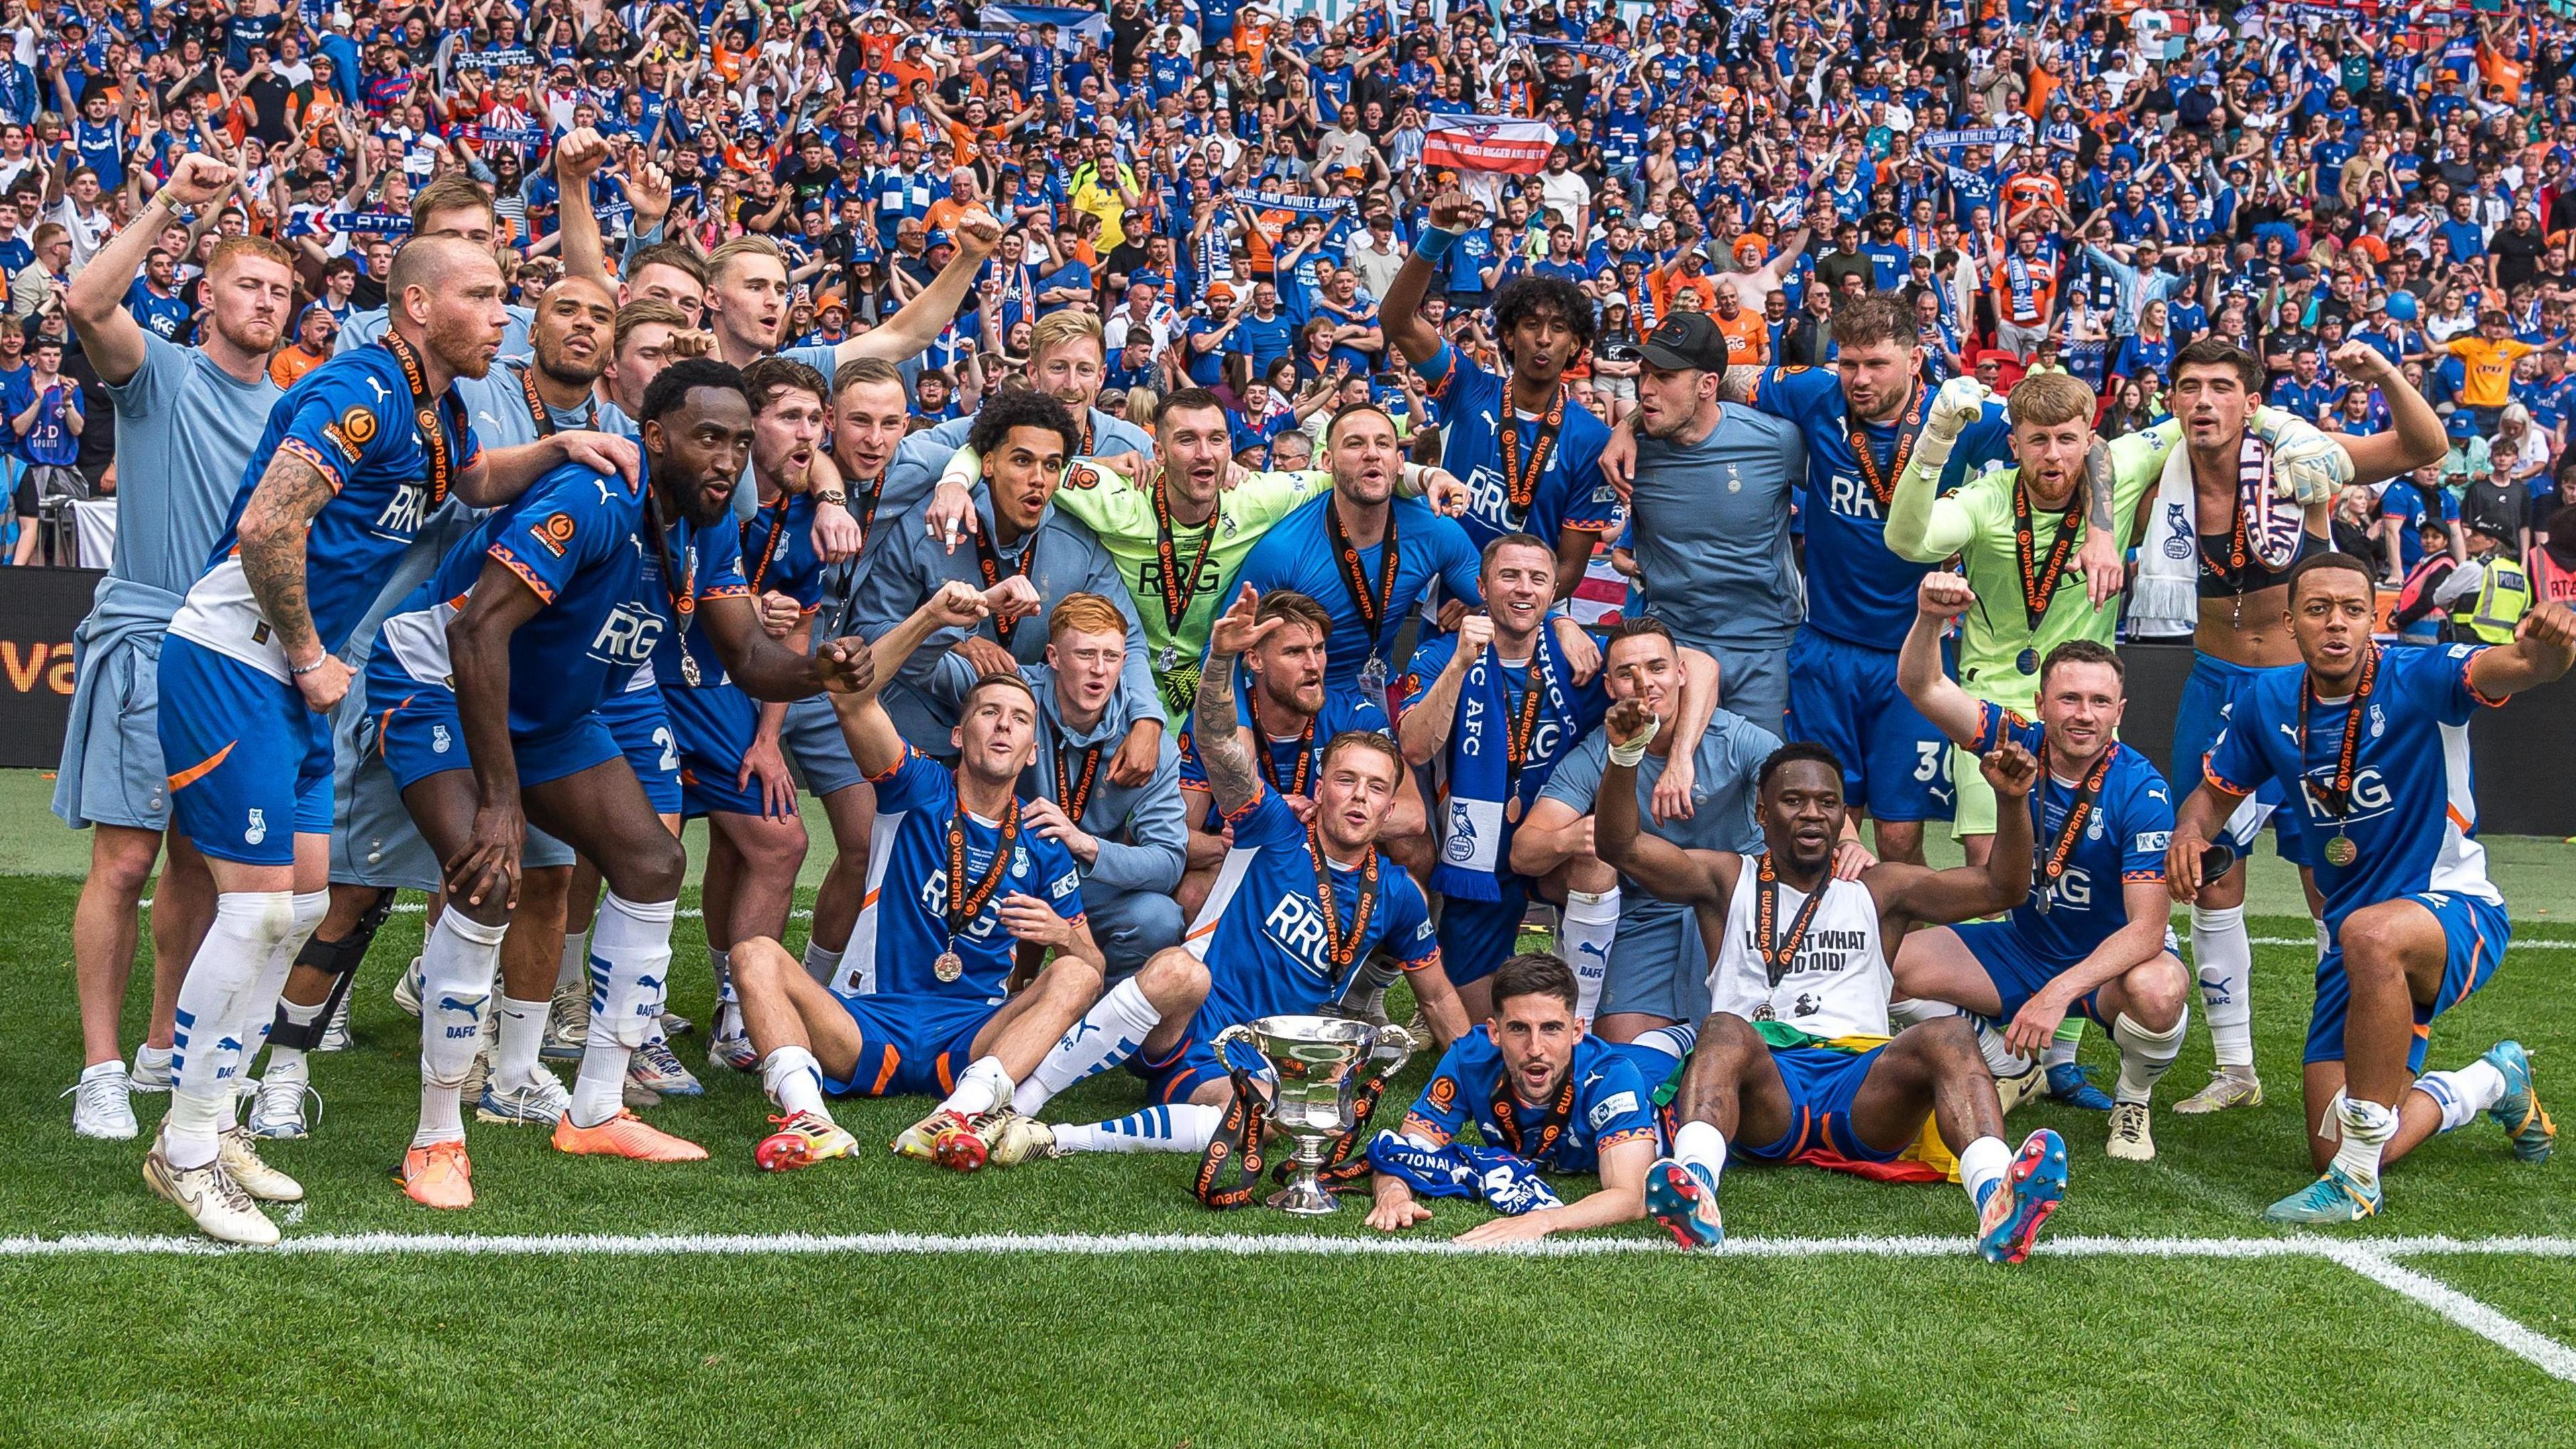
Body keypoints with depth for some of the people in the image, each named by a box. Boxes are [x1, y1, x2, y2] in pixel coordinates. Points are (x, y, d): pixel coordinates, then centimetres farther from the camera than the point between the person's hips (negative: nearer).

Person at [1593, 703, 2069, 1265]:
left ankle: (1998, 1198, -56)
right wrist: (1624, 757, -7)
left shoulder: (1878, 891, 26)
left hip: (1865, 1090, 1)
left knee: (1950, 1036, -28)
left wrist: (2013, 802, 1)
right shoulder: (1729, 881, 22)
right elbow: (1622, 847, 10)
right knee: (1724, 1030, -34)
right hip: (1764, 1089, -1)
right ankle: (1693, 1186, -64)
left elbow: (2000, 888, 18)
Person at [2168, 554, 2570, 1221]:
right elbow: (2215, 792, 14)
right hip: (2353, 942, 6)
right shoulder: (2268, 702, 0)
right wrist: (2190, 831, -10)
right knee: (2332, 1154, 3)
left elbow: (2517, 665, -35)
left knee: (2371, 934, -43)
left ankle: (2357, 1179, -31)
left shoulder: (2417, 680, -16)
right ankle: (2491, 1084, 36)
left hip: (2457, 910, -6)